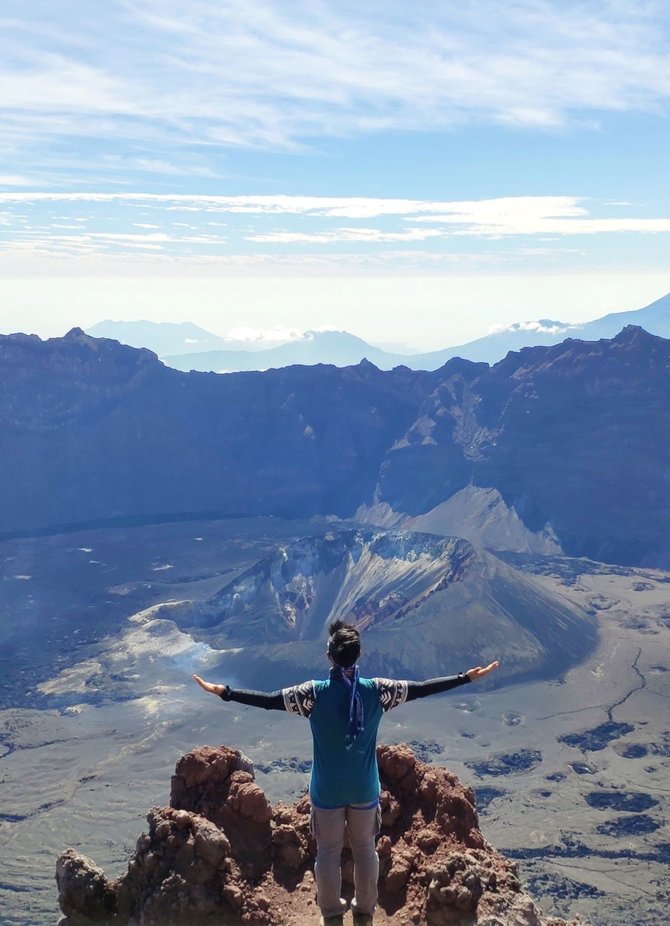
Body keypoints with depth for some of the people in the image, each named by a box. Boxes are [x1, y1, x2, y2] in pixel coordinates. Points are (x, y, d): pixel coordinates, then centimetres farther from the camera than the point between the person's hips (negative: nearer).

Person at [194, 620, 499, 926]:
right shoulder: (377, 690, -14)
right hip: (365, 789, 1)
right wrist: (466, 677, -1)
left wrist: (224, 692, -9)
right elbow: (422, 688, -9)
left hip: (327, 790, -1)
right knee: (365, 848, 20)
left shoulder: (315, 693, -18)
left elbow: (268, 700, -16)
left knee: (328, 851, 16)